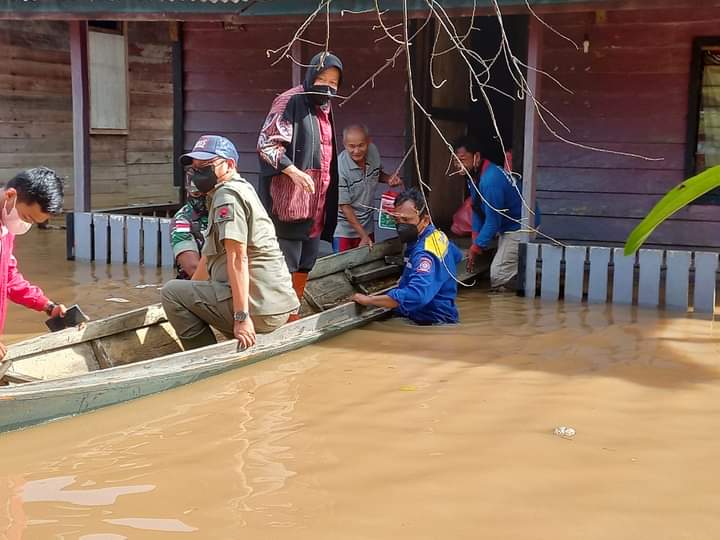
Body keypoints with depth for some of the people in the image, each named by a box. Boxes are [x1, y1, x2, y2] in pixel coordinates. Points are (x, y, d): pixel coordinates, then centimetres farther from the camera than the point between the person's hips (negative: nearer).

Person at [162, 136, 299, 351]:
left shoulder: (227, 195, -10)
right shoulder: (242, 189, 21)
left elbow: (238, 258, -20)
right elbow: (210, 254, 26)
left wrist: (241, 317, -25)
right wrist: (191, 291, 28)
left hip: (258, 308, -10)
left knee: (171, 291, -3)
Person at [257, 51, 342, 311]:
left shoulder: (325, 108, 18)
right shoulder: (290, 101, -9)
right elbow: (266, 143, -16)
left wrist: (327, 202, 23)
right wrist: (293, 171, -28)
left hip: (316, 204, 9)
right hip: (290, 202, -9)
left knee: (304, 266, 13)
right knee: (285, 267, -8)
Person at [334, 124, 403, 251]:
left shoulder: (373, 151, -9)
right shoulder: (340, 168, -27)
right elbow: (344, 206, -20)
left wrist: (389, 179, -9)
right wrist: (363, 235, -20)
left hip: (367, 226, 6)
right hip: (344, 230, -6)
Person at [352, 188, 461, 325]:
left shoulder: (426, 253, -24)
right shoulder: (437, 234, 6)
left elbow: (415, 295, -39)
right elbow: (457, 256, 29)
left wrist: (369, 300, -29)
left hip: (433, 323, -10)